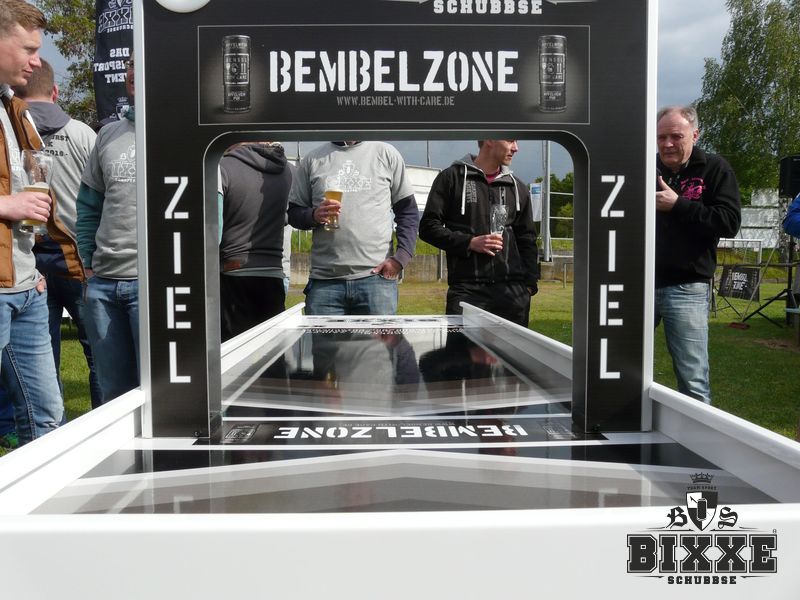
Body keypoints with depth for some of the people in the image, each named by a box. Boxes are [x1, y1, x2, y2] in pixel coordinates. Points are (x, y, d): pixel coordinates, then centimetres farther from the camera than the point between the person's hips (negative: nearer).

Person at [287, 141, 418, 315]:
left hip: (376, 276, -1)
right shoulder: (312, 159, 14)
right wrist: (314, 216, -9)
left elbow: (408, 211, 10)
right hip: (324, 280, 1)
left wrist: (400, 258, -5)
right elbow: (294, 212, 15)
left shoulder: (386, 153, 11)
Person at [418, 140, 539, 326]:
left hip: (513, 291, 4)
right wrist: (469, 242, -10)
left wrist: (530, 284, 7)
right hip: (467, 290, -3)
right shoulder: (453, 177, 5)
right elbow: (428, 227, 2)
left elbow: (527, 241, 18)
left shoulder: (518, 188, 17)